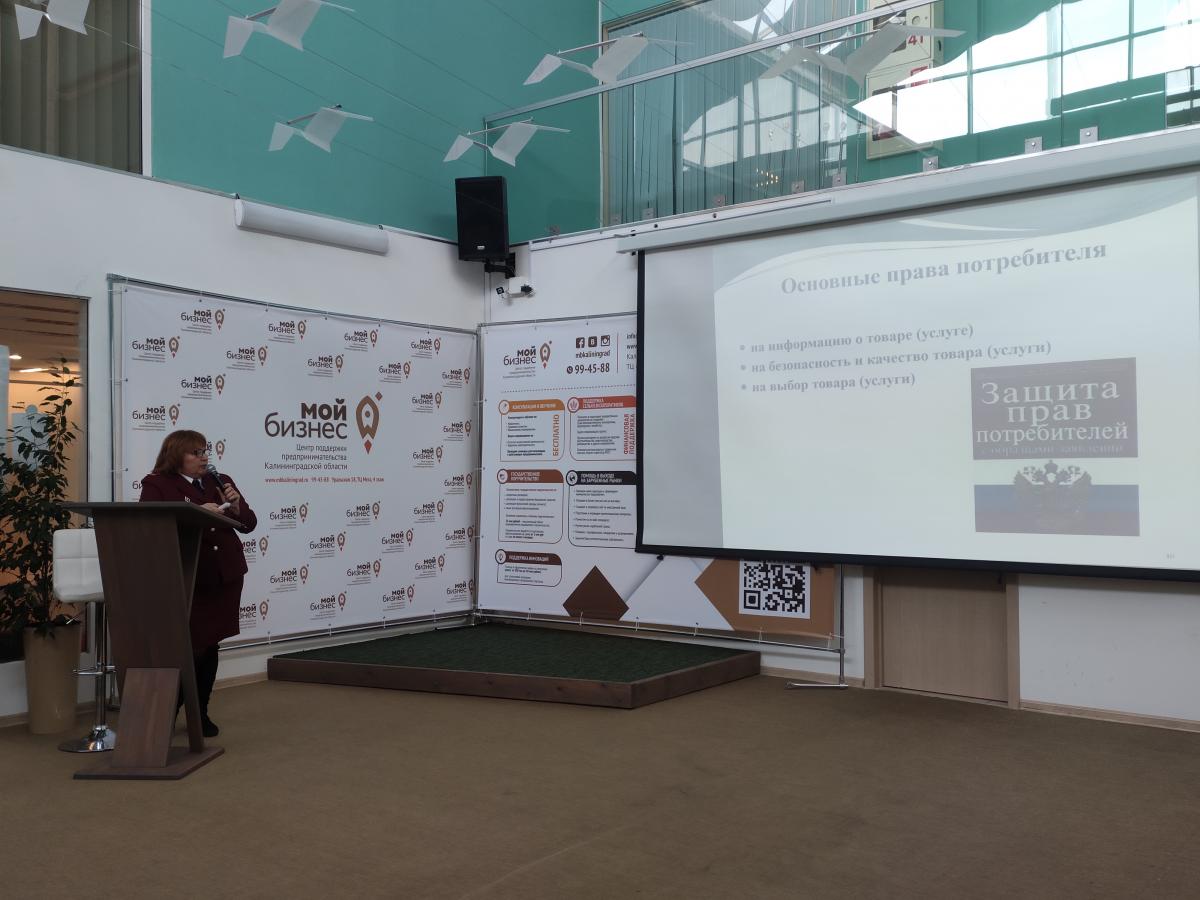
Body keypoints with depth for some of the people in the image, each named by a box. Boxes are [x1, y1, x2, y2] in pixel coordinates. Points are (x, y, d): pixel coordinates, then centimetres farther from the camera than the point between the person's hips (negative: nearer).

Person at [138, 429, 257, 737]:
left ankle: (200, 713, 22)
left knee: (210, 646, 10)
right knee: (188, 647, -5)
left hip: (225, 576, 5)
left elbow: (249, 524, 12)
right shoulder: (157, 485, -1)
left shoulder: (221, 482, 12)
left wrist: (237, 506, -8)